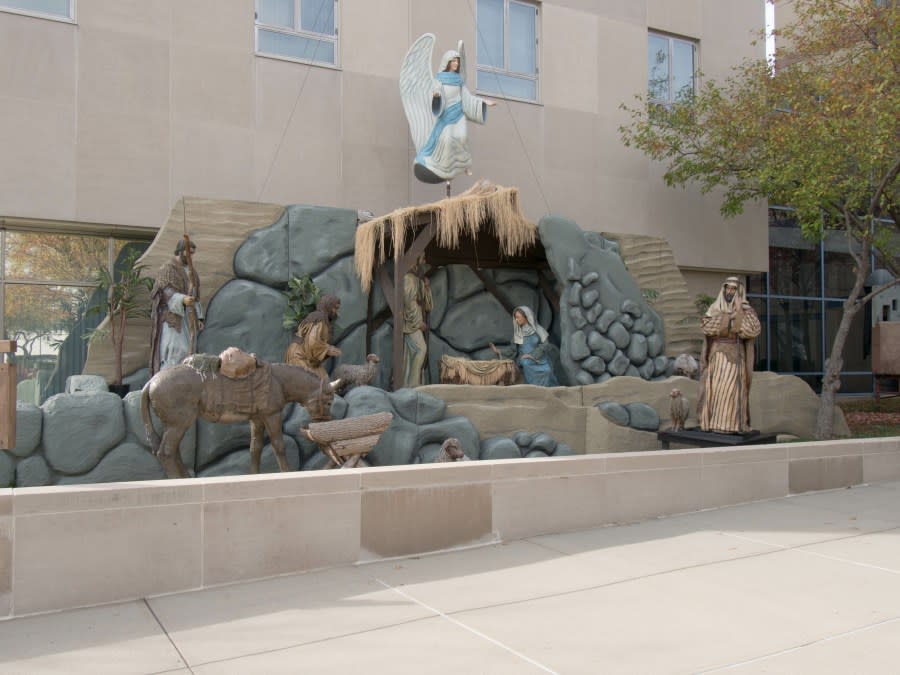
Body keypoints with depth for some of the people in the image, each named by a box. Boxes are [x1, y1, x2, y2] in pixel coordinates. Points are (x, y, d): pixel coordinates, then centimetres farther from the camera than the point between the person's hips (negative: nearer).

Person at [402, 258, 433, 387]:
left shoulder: (419, 279, 20)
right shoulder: (408, 278, -7)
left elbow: (428, 306, 16)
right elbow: (409, 302, -16)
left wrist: (427, 288, 3)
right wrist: (419, 322, -16)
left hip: (417, 323, 9)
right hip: (411, 323, -9)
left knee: (411, 354, 6)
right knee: (420, 349, -17)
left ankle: (407, 383, 6)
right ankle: (413, 382, -15)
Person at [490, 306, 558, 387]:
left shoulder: (538, 329, -3)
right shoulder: (518, 332, 6)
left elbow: (544, 345, -6)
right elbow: (514, 349, 6)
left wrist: (531, 355, -14)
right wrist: (499, 351, -4)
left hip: (540, 366, -2)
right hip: (526, 367, 2)